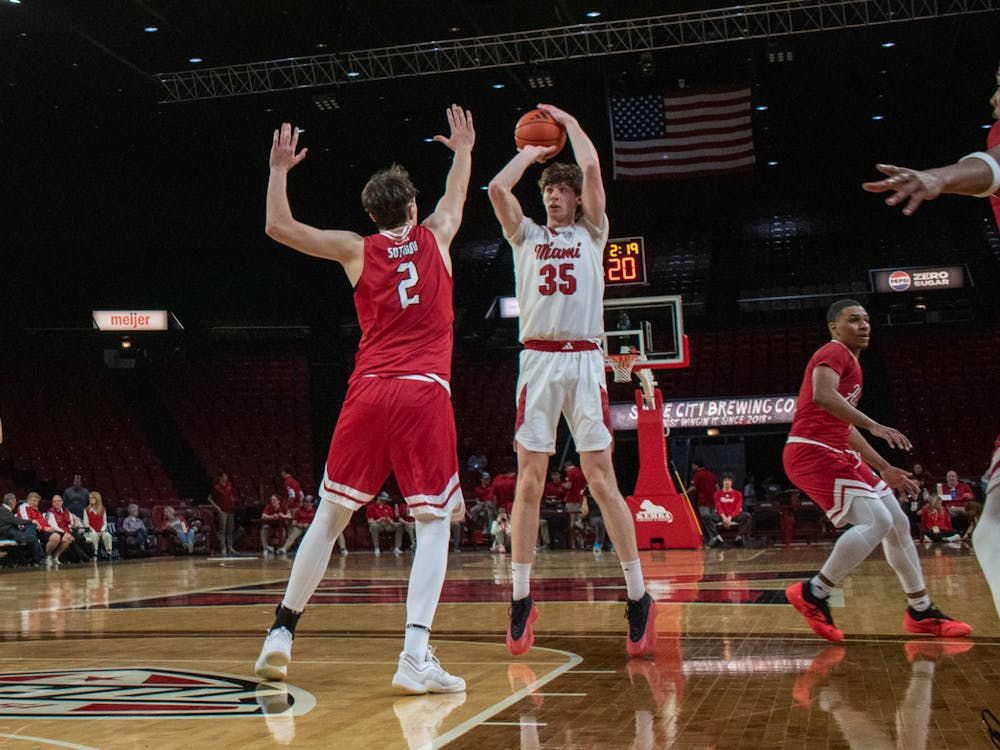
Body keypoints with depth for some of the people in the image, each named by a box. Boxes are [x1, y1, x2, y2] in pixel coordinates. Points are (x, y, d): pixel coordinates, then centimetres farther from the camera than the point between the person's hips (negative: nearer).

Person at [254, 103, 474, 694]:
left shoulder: (356, 248, 11)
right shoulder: (435, 237, 14)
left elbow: (279, 227, 17)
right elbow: (456, 200, 37)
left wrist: (280, 170, 30)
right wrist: (464, 152, 53)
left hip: (369, 391, 2)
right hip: (426, 392, -1)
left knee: (330, 516, 12)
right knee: (434, 523, -1)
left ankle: (281, 633, 15)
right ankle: (416, 654, -14)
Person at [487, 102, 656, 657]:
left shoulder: (591, 234, 15)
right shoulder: (526, 235, 19)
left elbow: (592, 168, 2)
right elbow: (497, 188, 4)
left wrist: (570, 123, 17)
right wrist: (530, 152, 18)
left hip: (584, 361, -1)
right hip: (537, 361, 2)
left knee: (601, 480, -5)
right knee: (529, 482, -4)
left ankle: (638, 597, 1)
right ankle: (521, 600, 3)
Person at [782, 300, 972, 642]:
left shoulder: (850, 362, 26)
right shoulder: (834, 352, -5)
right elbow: (822, 395, -27)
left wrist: (884, 468, 29)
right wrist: (874, 426, -32)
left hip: (838, 455, 10)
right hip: (814, 453, -10)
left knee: (898, 524, 11)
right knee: (876, 522, -20)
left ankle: (921, 612, 23)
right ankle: (813, 594, -11)